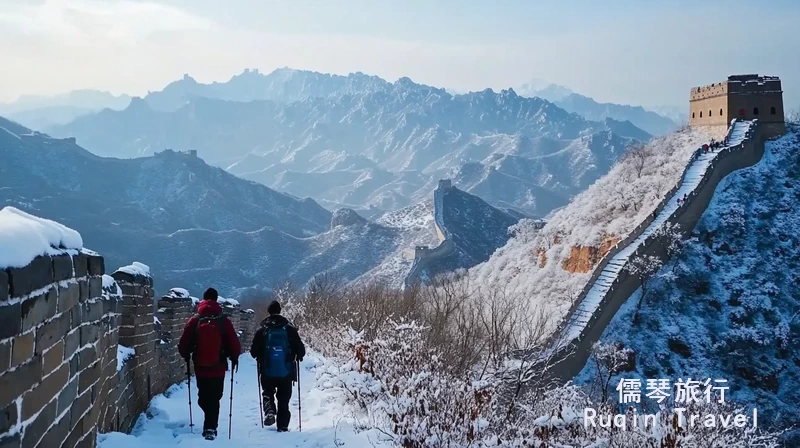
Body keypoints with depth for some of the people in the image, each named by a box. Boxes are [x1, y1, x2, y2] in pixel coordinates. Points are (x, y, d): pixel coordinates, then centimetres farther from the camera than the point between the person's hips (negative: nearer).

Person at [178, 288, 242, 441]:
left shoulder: (195, 320, -3)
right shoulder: (223, 320, -7)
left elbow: (183, 344, -1)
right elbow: (234, 343, -4)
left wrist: (186, 356, 19)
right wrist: (234, 357, 14)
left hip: (200, 366, 1)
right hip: (218, 367, -1)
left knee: (203, 397, 18)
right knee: (214, 399, 5)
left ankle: (210, 425, 28)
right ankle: (210, 428, -4)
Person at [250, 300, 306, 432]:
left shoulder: (262, 330, -3)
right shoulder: (290, 329, -4)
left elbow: (253, 352, 0)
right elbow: (301, 350, -4)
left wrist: (260, 357, 21)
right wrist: (298, 356, 17)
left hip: (267, 372, 0)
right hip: (286, 372, 0)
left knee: (268, 393, 19)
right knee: (284, 399, 11)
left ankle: (269, 411, -9)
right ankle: (282, 426, 8)